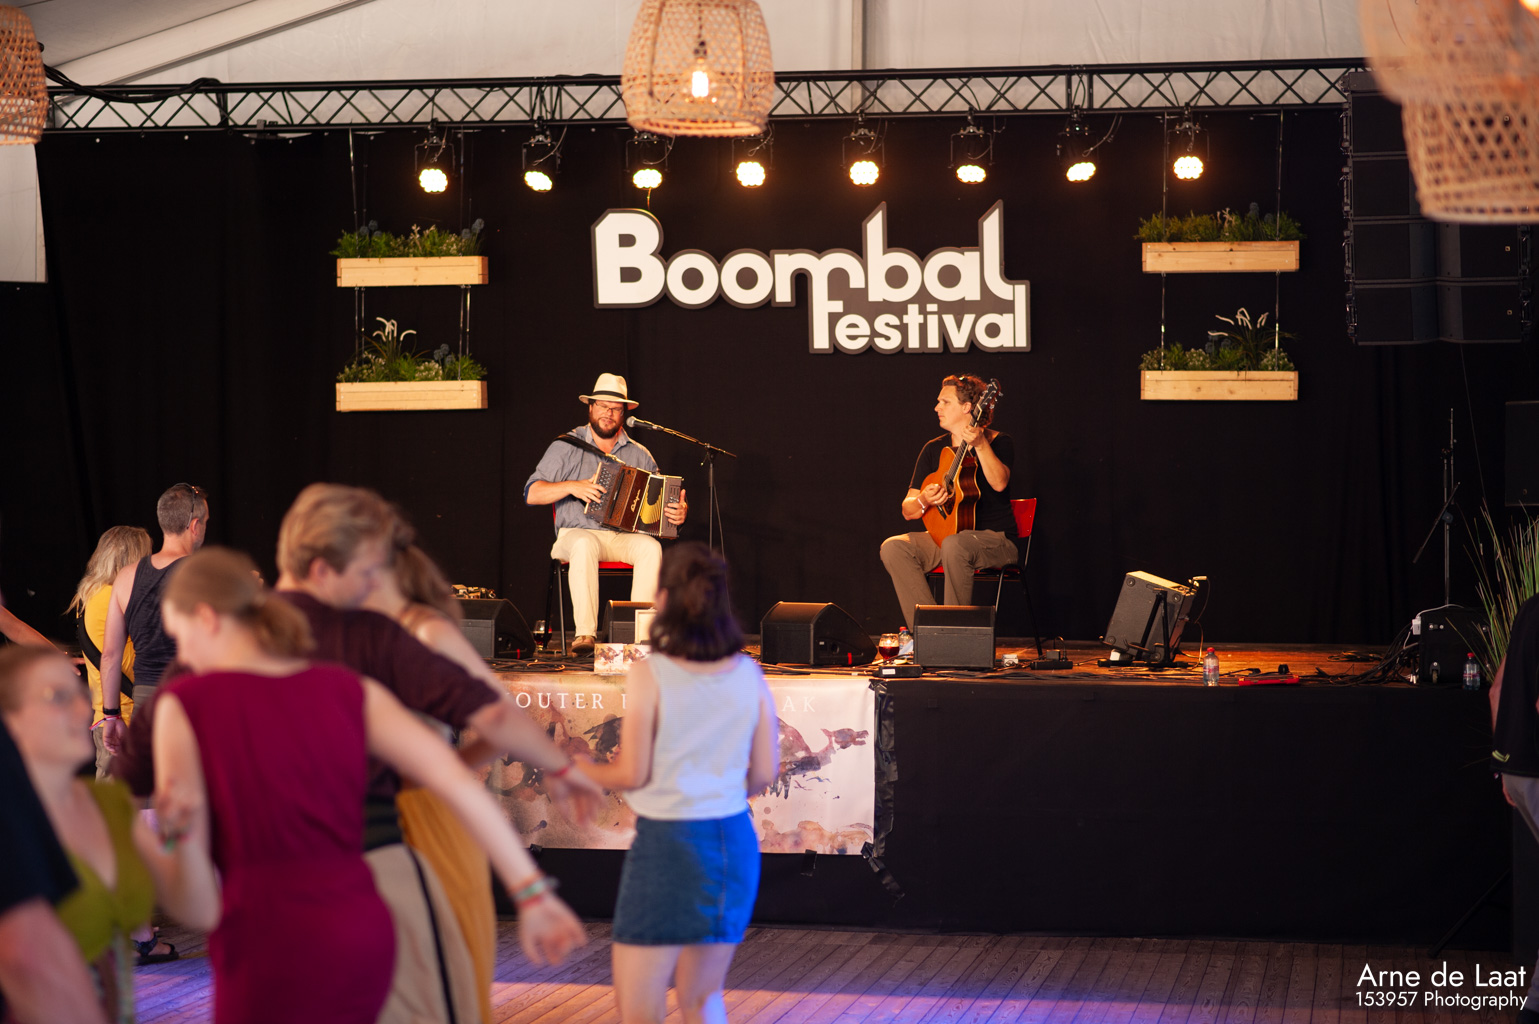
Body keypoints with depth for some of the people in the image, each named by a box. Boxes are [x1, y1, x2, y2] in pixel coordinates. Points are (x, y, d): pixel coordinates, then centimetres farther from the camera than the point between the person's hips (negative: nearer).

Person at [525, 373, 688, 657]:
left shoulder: (639, 455, 14)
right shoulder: (566, 446, 6)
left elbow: (661, 501, 17)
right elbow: (531, 494, 0)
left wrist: (679, 513, -6)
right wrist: (572, 487, -15)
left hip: (628, 536, 2)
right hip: (579, 533, -2)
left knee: (651, 548, -31)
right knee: (584, 546, -39)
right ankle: (584, 633, -41)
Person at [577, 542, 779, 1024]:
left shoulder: (649, 675, -11)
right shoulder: (749, 674, 2)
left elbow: (632, 773, -9)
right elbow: (764, 772, 5)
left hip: (666, 840, -5)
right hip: (733, 838, 5)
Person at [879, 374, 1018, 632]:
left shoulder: (998, 442, -3)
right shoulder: (934, 449, 11)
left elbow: (999, 483, -27)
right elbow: (908, 511, 8)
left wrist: (980, 445, -39)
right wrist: (923, 501, -15)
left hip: (996, 540, -6)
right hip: (946, 535, 6)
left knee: (954, 545, -39)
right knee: (893, 547, -20)